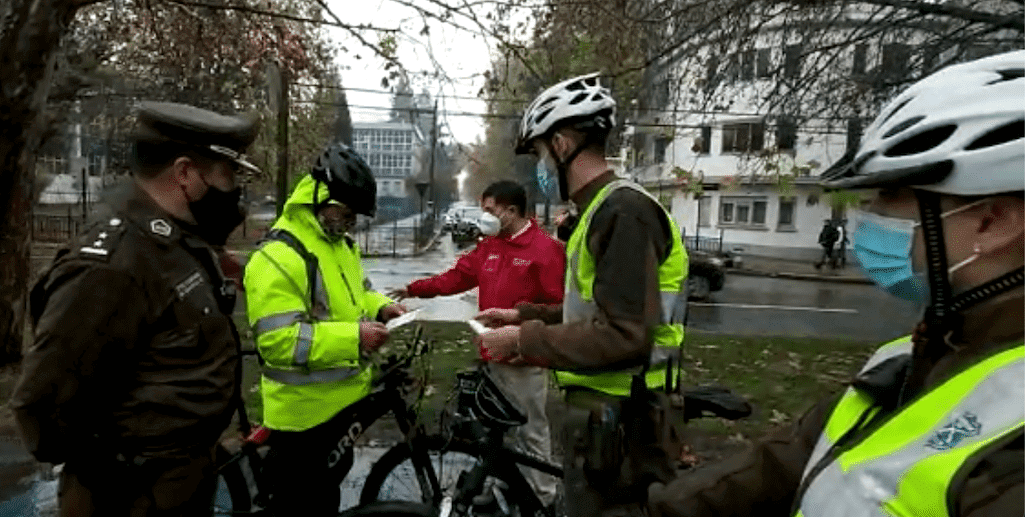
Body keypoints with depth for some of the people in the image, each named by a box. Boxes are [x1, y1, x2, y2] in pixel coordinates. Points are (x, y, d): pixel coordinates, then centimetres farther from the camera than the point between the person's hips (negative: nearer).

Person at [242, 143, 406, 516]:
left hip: (342, 399, 9)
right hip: (305, 412, -9)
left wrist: (379, 307, 1)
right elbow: (278, 342, -29)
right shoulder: (278, 257, -23)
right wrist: (352, 337, -32)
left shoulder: (340, 244, 8)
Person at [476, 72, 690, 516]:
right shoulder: (603, 210, 13)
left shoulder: (623, 211, -21)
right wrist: (524, 316, 15)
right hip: (605, 413, 10)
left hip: (615, 422, -10)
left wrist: (526, 340, -19)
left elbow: (626, 337, -28)